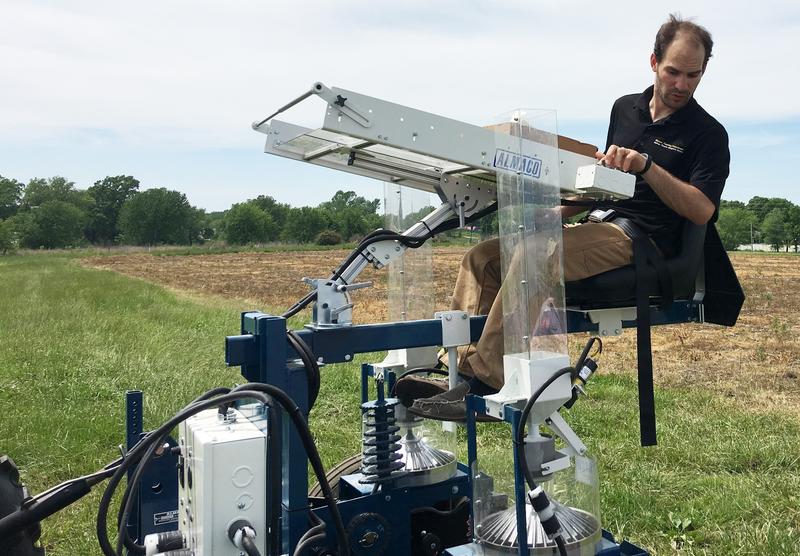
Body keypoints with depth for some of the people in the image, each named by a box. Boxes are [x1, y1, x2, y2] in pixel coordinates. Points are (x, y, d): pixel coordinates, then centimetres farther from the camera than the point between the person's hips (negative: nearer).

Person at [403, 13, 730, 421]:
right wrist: (557, 212, 12)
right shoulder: (625, 108, 19)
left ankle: (488, 385, -32)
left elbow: (702, 210, -11)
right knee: (481, 258, -7)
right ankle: (465, 372, -16)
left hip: (639, 238, -7)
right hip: (597, 224, 7)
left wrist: (646, 166, -22)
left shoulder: (708, 134, 1)